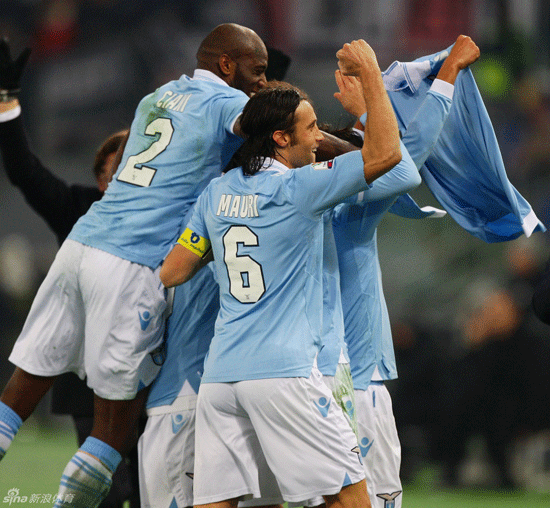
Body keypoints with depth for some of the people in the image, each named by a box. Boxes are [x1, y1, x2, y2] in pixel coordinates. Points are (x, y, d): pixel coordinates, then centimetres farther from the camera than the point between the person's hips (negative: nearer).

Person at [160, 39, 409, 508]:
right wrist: (370, 73, -3)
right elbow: (386, 153, -12)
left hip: (220, 376, 6)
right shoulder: (298, 188, -7)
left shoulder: (217, 192, 12)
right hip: (283, 373, -6)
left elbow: (171, 274, 17)